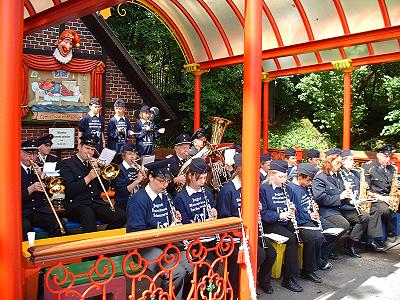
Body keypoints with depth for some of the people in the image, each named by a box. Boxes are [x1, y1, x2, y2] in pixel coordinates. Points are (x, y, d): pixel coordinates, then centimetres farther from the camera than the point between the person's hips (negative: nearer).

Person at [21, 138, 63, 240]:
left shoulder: (38, 169, 13)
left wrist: (41, 176, -3)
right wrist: (31, 189, -22)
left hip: (40, 210, 3)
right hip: (21, 212, -3)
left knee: (59, 226, -22)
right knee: (25, 228, -34)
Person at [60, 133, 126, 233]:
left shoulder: (94, 163, 18)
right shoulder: (67, 164, 3)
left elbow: (104, 188, 13)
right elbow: (69, 190, -10)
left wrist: (98, 170, 0)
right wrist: (88, 178, -15)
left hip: (96, 201, 5)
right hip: (76, 204, -5)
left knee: (121, 216, -20)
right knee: (88, 215, -40)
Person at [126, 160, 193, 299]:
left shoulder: (165, 197, 10)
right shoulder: (137, 200, -14)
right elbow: (136, 233, -18)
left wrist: (175, 221, -3)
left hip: (166, 243, 7)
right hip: (145, 247, -7)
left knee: (193, 267, -12)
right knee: (177, 272, -26)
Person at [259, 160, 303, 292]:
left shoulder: (285, 188, 15)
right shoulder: (263, 189, -7)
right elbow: (262, 213, -13)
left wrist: (291, 210, 0)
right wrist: (279, 215, -22)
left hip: (286, 222, 7)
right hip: (270, 224, -7)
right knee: (291, 238, -27)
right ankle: (288, 278, -15)